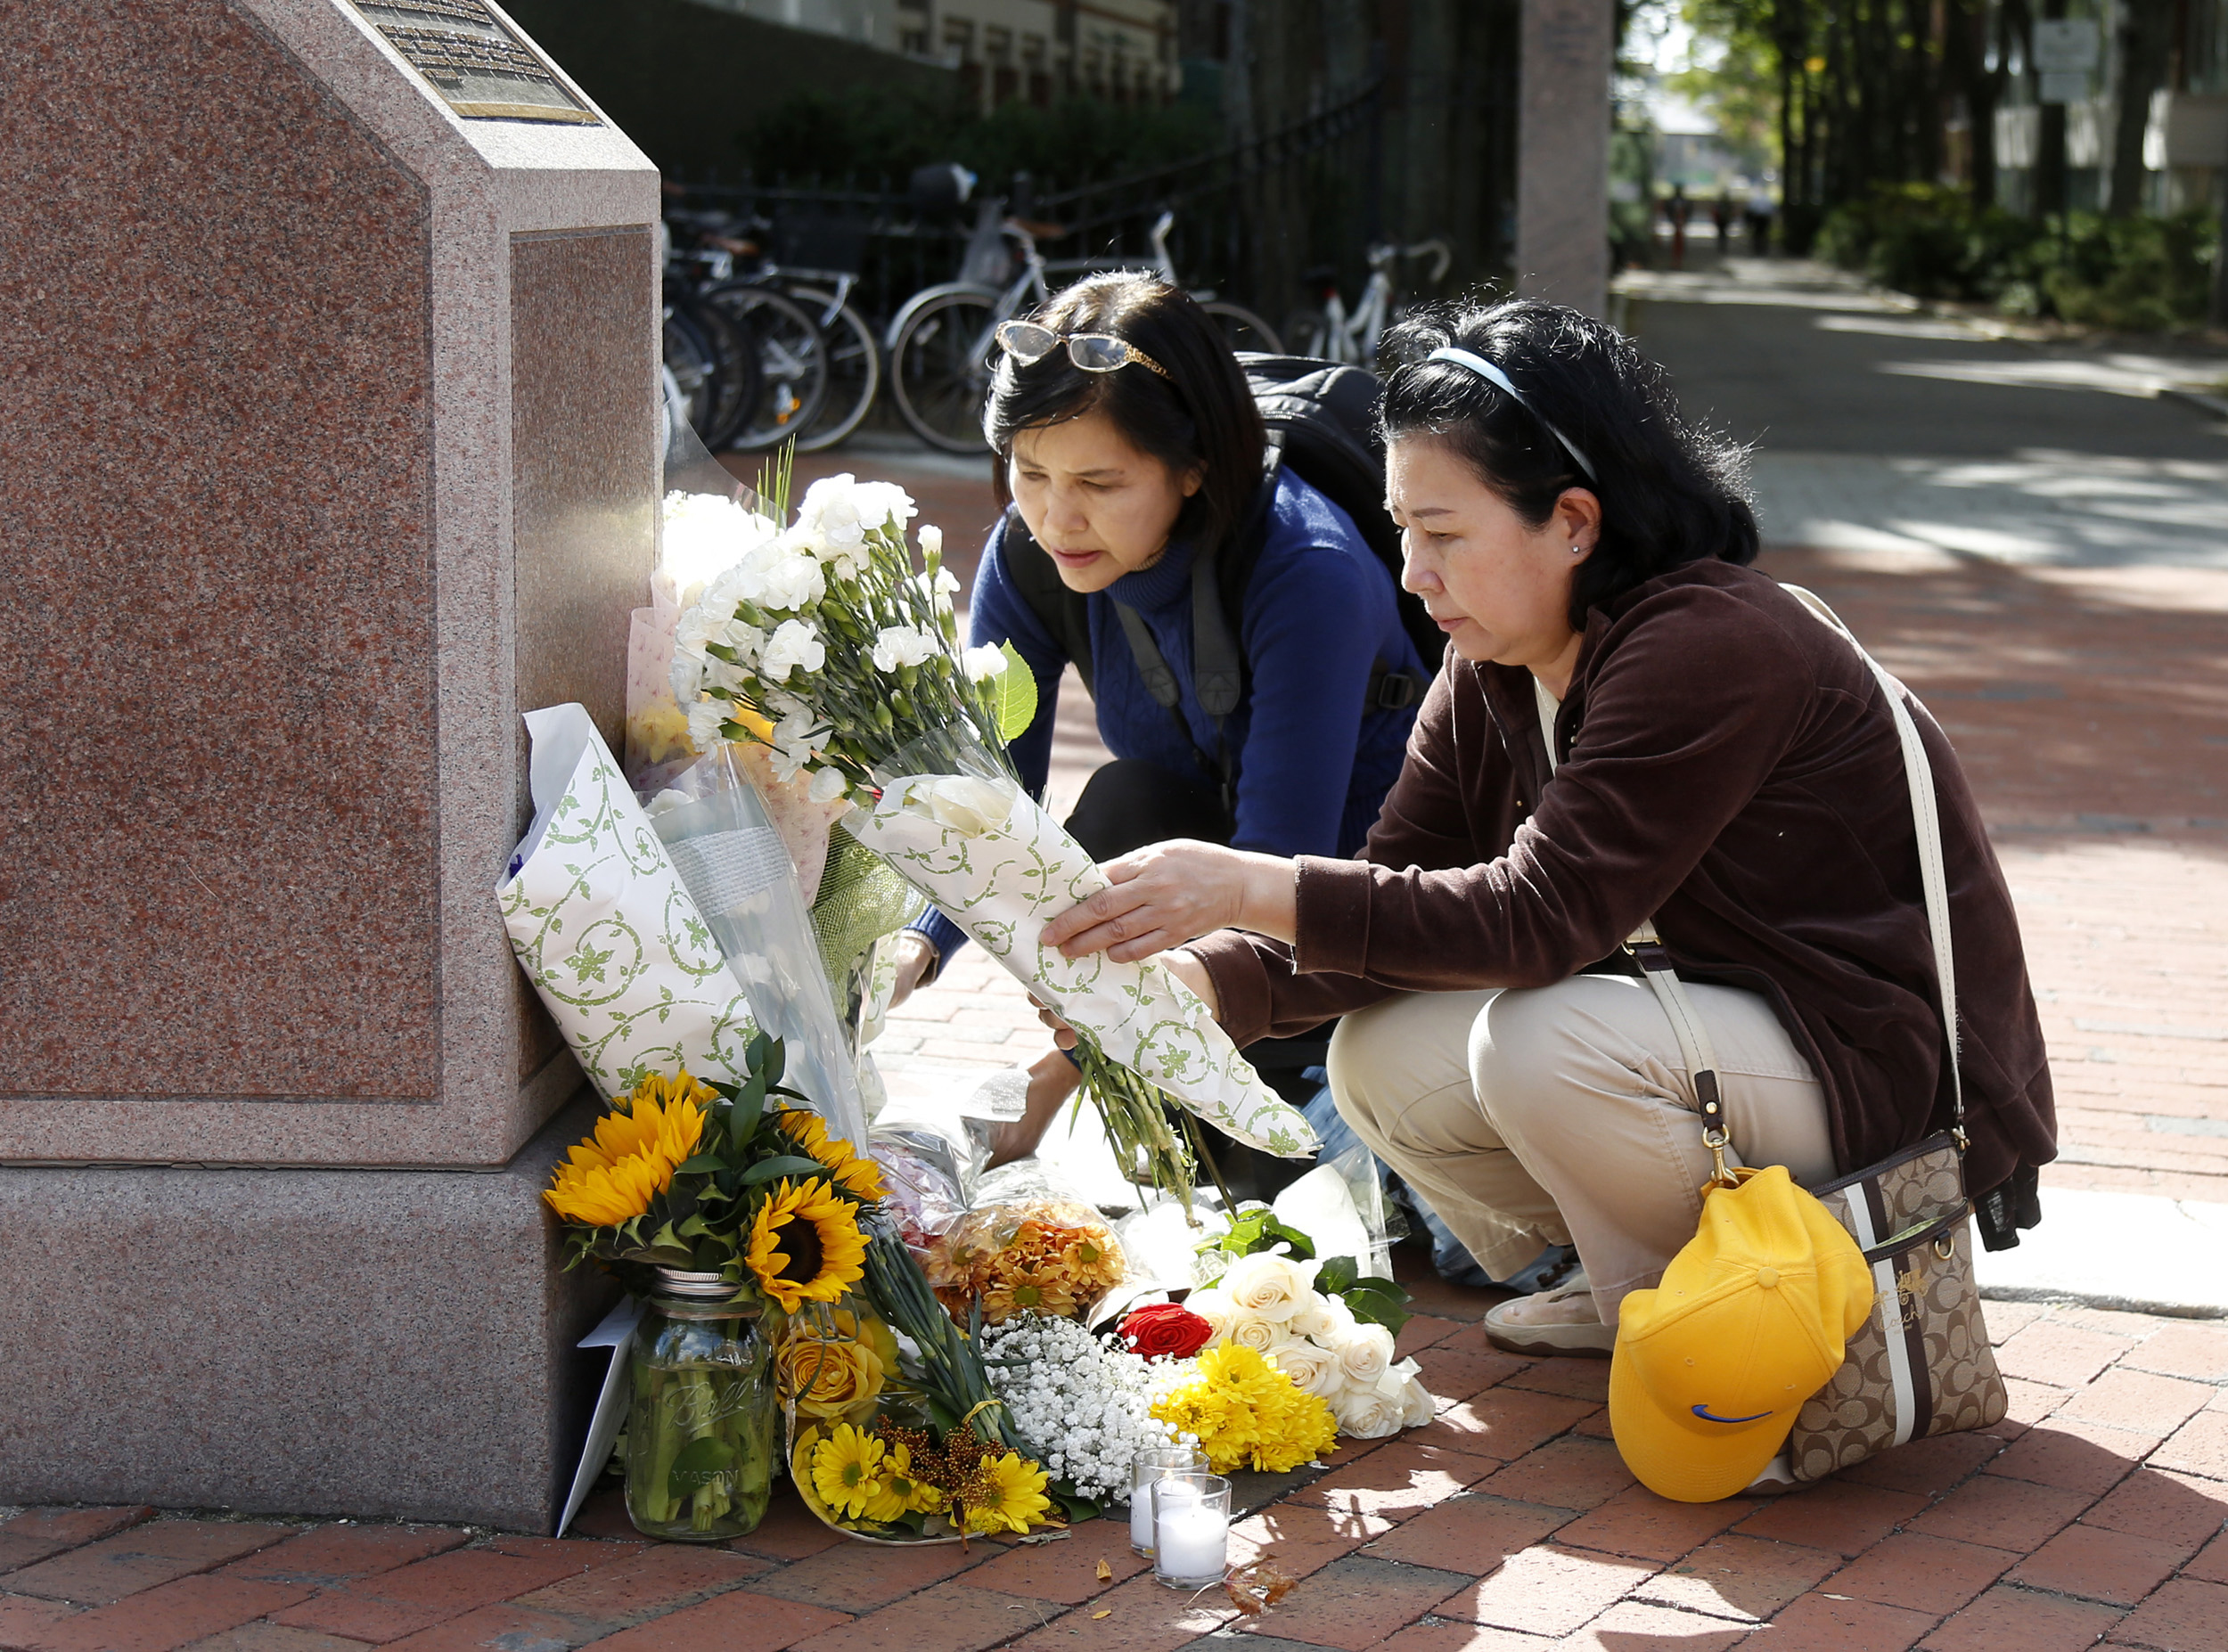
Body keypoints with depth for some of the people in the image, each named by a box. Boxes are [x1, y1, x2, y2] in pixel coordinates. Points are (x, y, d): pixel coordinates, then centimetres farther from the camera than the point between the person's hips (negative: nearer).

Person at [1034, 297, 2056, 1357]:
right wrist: (1202, 983, -21)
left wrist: (1253, 889, -34)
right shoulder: (1490, 676, 2)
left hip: (1891, 1064, -8)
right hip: (1718, 1020, 9)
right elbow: (1397, 895, -3)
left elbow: (1540, 917, -32)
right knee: (1379, 1063, -8)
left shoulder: (1710, 646, -26)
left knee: (1543, 1047, -31)